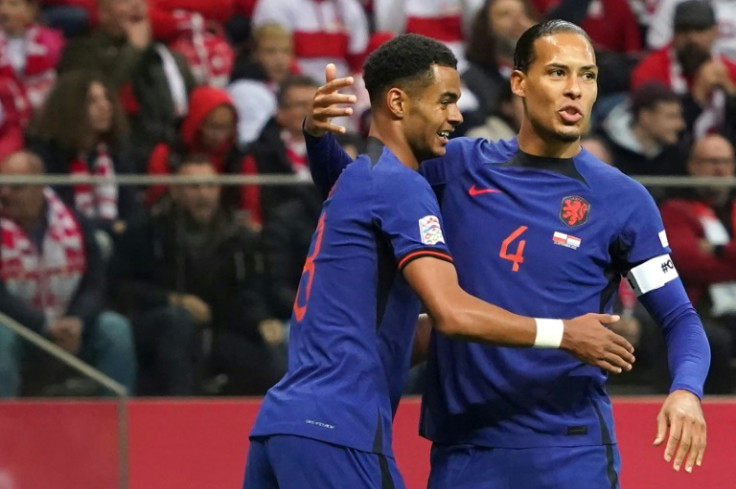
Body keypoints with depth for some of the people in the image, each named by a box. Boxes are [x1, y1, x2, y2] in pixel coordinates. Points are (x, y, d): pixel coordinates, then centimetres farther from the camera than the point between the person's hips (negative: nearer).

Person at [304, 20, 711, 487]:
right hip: (462, 448, 2)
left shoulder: (623, 200, -1)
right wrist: (318, 133, -4)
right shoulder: (461, 166, 6)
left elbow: (680, 318, 1)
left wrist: (687, 390, -20)